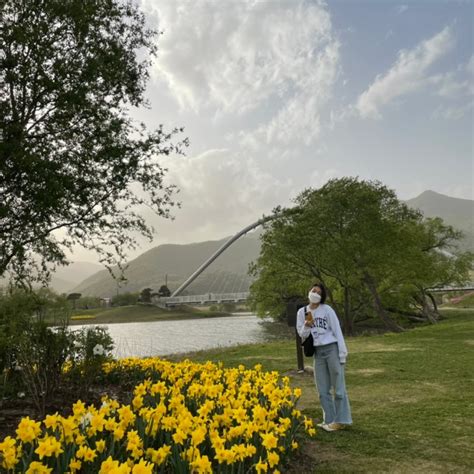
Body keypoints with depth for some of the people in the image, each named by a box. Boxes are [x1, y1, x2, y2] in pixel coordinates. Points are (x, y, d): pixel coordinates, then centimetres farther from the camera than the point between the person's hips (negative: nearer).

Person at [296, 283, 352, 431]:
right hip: (317, 352, 5)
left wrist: (342, 352, -11)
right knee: (323, 390, 10)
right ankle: (329, 420, 21)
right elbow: (302, 335, 4)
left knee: (338, 387, 2)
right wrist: (307, 325, -16)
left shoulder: (327, 309, -7)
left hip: (332, 349, -4)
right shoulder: (302, 312, 3)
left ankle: (341, 420, 12)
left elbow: (337, 330, -7)